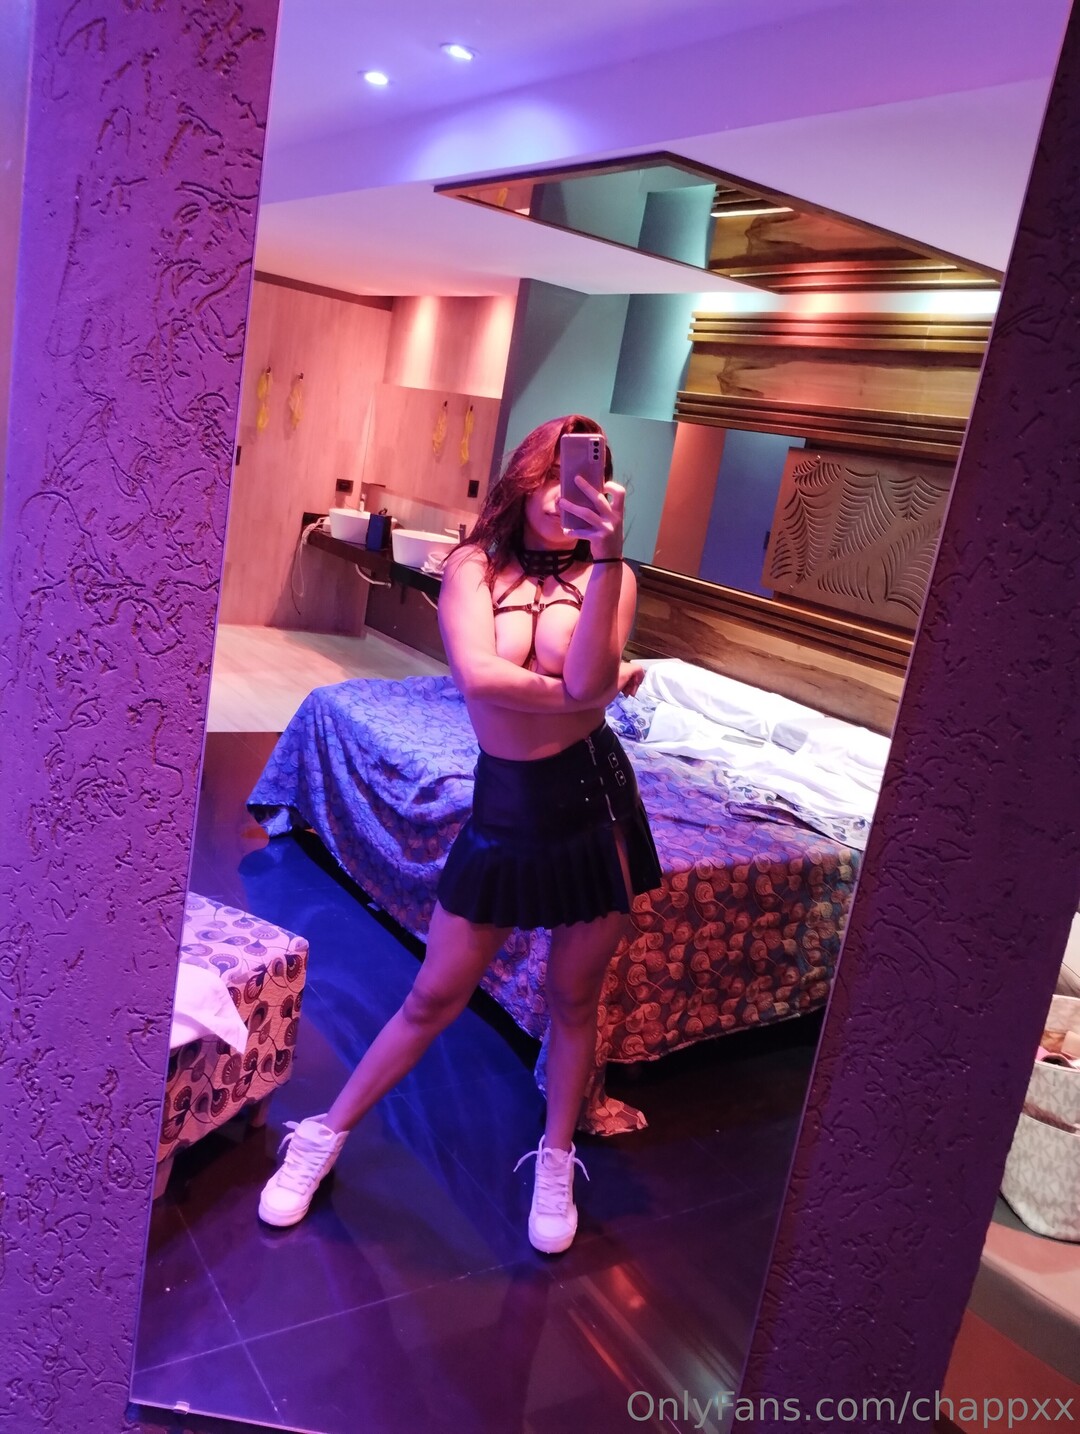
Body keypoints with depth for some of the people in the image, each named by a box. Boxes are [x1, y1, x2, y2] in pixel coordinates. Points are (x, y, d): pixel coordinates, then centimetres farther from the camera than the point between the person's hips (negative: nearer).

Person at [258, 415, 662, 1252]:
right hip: (503, 809, 0)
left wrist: (606, 553, -29)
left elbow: (585, 678, -22)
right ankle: (326, 1135, 33)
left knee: (574, 999, 15)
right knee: (434, 997, 11)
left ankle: (557, 1161, 38)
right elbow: (478, 677, -20)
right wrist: (608, 685, -12)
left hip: (593, 802, 0)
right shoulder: (474, 567, -2)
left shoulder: (607, 574, -2)